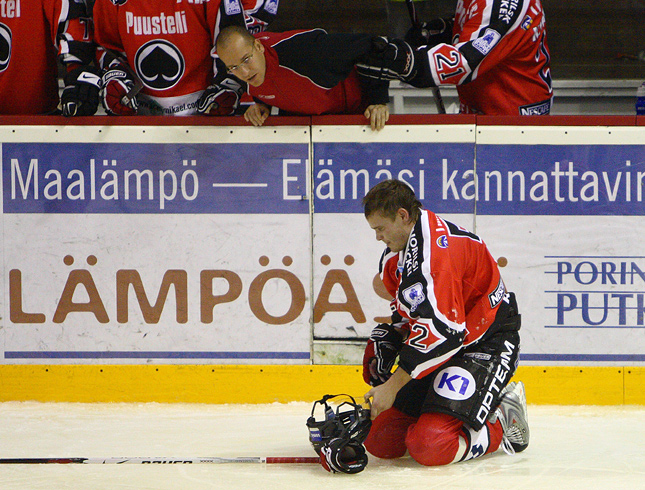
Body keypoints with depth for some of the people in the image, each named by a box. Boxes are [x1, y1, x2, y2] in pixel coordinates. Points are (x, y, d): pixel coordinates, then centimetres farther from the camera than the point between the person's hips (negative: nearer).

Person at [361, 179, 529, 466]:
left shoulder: (434, 251, -26)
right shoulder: (394, 257, 7)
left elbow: (440, 330, -30)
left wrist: (392, 386, -25)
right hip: (441, 346, 10)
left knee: (430, 447, -25)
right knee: (381, 442, -2)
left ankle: (502, 424, 0)